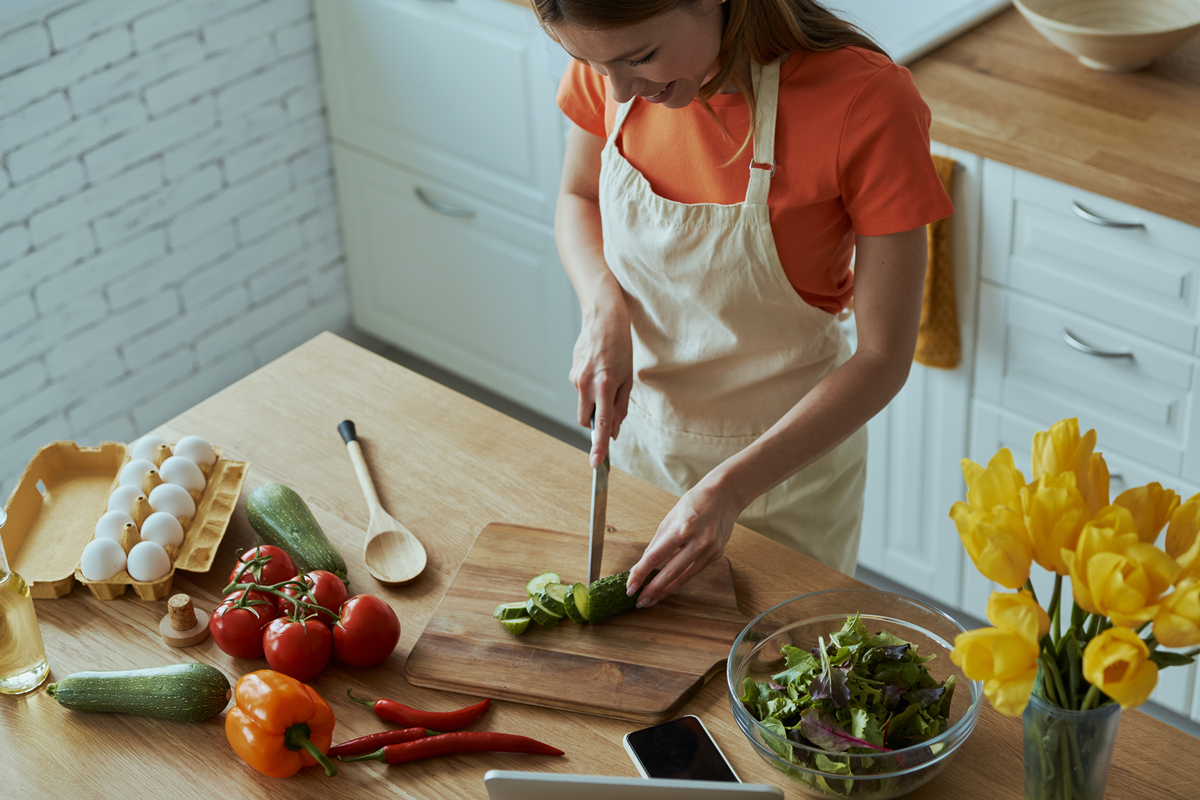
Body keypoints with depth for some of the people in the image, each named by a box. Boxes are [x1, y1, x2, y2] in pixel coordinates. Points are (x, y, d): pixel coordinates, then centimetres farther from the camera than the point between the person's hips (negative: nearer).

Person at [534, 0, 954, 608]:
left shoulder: (868, 104, -30)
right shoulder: (614, 61, -17)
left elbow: (883, 357, -23)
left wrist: (729, 489, -30)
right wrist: (605, 308, -16)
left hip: (787, 456, -4)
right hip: (639, 419, 4)